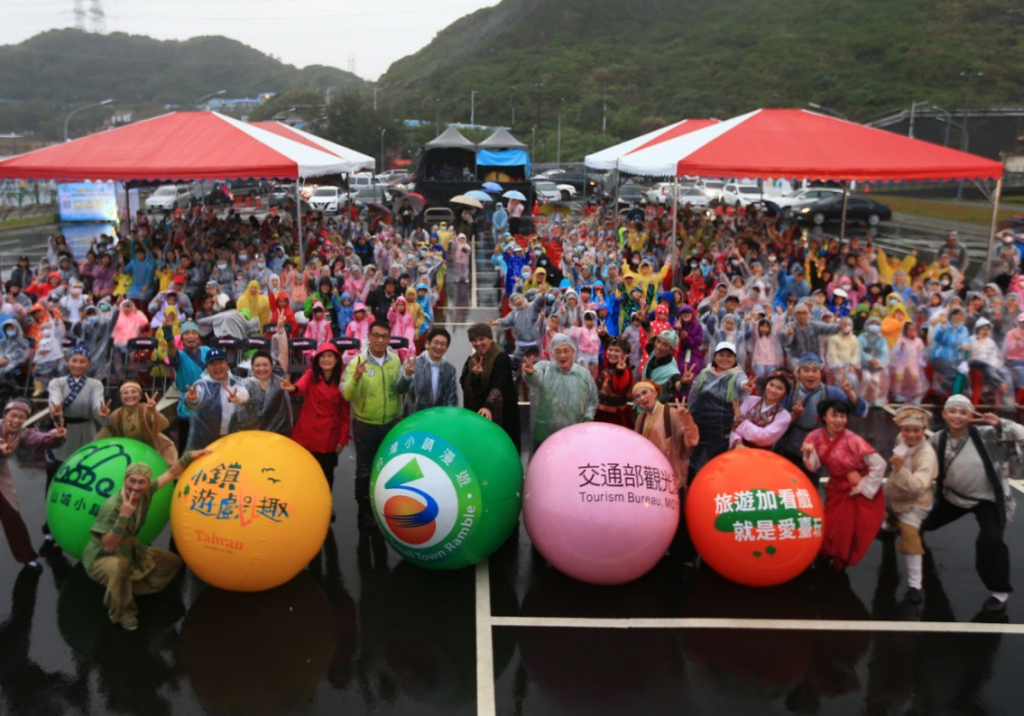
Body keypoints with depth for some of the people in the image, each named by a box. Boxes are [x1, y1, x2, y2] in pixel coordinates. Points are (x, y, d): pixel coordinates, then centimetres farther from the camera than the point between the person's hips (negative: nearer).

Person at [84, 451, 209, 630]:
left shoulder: (145, 493, -11)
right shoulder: (112, 507, -29)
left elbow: (171, 473, 2)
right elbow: (109, 546, -30)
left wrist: (189, 456, -6)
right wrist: (124, 516, -40)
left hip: (131, 551, 7)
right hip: (101, 559, -7)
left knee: (173, 562, 11)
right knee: (118, 566, -42)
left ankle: (127, 590, 4)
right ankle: (122, 612, -15)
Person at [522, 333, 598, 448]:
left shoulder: (584, 373, 4)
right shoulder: (544, 367, -3)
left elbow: (593, 400, 13)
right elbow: (535, 379, -27)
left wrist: (588, 419, -4)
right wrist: (530, 373, -51)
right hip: (545, 435, -1)